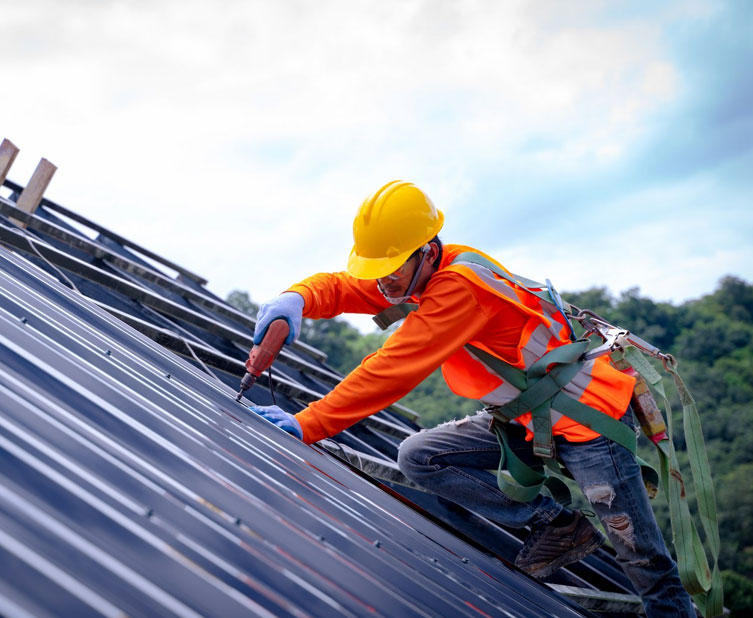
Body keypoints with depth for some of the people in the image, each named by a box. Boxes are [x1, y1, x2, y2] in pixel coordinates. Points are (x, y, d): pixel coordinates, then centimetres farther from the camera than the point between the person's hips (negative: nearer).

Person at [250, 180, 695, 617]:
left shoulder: (459, 287, -28)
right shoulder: (426, 272, -2)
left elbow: (394, 369, -34)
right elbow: (340, 287, -2)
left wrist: (308, 424, -34)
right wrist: (296, 299, -25)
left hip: (585, 416, -9)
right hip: (521, 417, 9)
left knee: (647, 566, -3)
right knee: (418, 457, -2)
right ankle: (559, 523, 4)